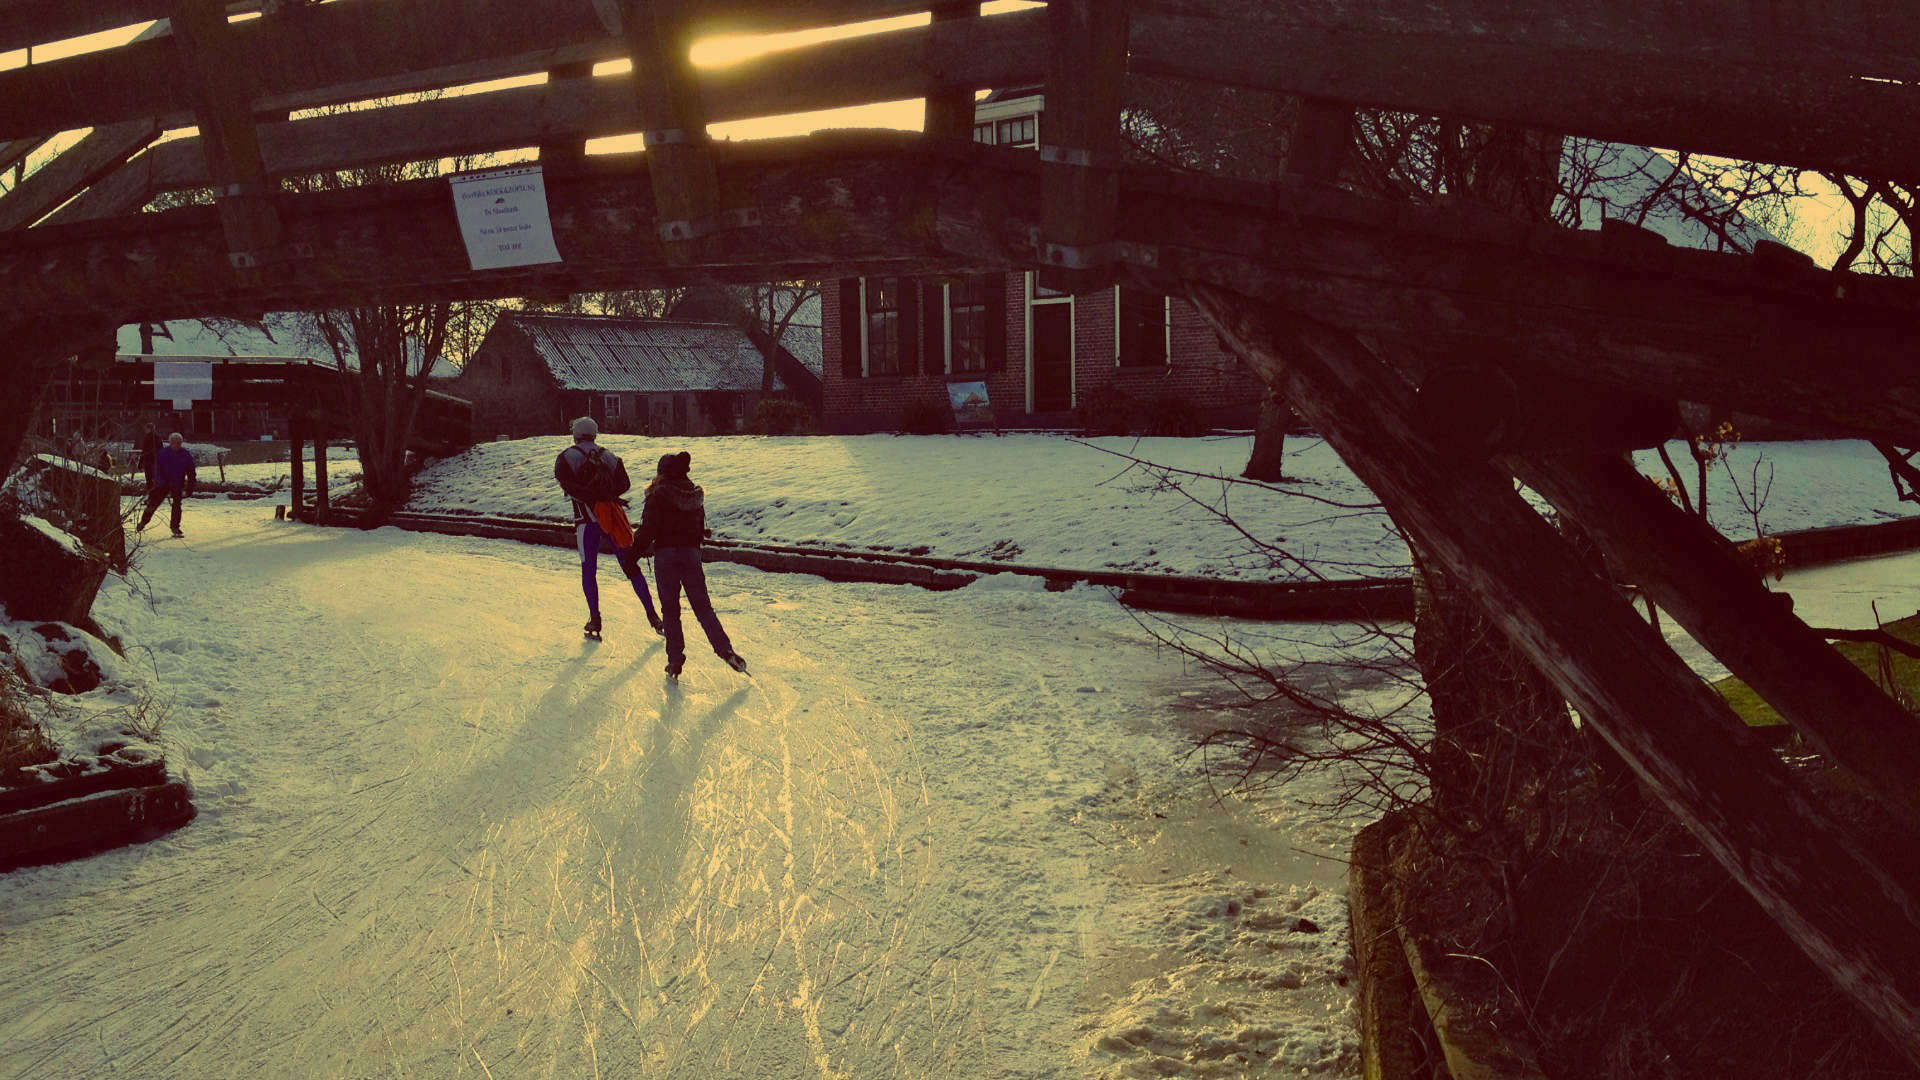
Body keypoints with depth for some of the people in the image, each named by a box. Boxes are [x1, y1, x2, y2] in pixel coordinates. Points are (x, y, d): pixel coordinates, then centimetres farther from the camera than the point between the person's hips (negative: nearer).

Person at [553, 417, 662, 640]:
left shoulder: (565, 458, 2)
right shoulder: (610, 456, 12)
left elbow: (570, 487, -13)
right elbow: (624, 484, -1)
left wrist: (595, 498, -12)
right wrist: (607, 496, -1)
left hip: (587, 522, -2)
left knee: (588, 570, 10)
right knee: (631, 567, 8)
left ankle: (594, 620, 6)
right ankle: (652, 614, 6)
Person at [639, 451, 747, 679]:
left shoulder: (659, 495, -9)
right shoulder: (696, 496, 7)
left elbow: (648, 528, -13)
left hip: (665, 554, -4)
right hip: (691, 553, 4)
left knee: (670, 609, 5)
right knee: (702, 606, 10)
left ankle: (675, 659, 3)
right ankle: (725, 650, -1)